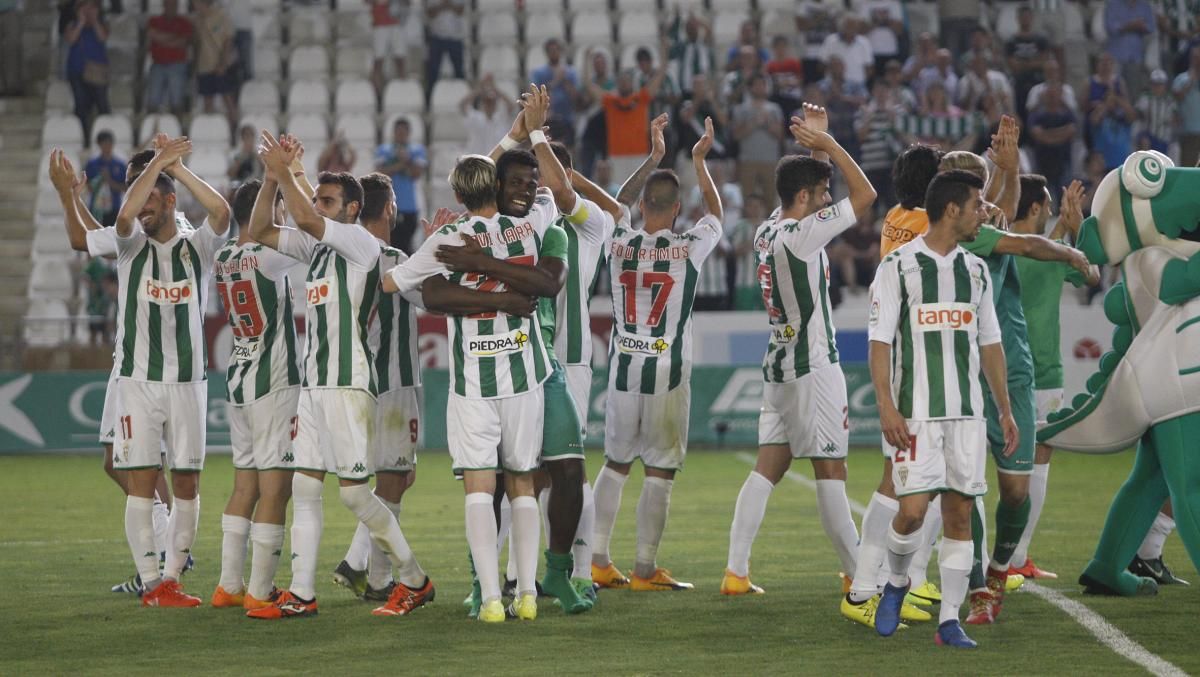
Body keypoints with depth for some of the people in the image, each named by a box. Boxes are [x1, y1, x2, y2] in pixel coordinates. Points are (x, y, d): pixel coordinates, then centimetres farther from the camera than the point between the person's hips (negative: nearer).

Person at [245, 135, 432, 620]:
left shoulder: (361, 243, -8)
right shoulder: (315, 247, 16)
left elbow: (305, 219, -22)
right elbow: (258, 231, 16)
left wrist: (286, 172, -12)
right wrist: (273, 177, 5)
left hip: (348, 381, -8)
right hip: (314, 381, 8)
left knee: (353, 491, -7)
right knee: (304, 488, 3)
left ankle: (415, 580, 4)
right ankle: (301, 594, 4)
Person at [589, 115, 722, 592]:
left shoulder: (618, 245, -2)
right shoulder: (689, 248, -8)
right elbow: (715, 213, 14)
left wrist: (654, 160, 32)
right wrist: (699, 161, 28)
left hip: (623, 370, 3)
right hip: (668, 373, -3)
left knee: (615, 463, 15)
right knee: (659, 472, 2)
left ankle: (598, 561, 15)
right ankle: (644, 570, 3)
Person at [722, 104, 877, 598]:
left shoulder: (767, 233, 8)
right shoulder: (799, 236, -17)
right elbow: (864, 195, -14)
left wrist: (819, 145, 18)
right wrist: (827, 144, -8)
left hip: (779, 363, 8)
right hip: (812, 367, -8)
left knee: (768, 466, 6)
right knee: (830, 471, -2)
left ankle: (736, 570, 1)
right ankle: (858, 573, 4)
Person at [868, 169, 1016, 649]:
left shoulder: (976, 270, 12)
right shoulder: (899, 266, -4)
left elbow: (989, 344, 18)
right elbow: (879, 342, -6)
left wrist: (1005, 409, 16)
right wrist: (886, 407, -16)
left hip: (967, 411, 5)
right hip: (916, 412, -5)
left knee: (960, 514, 2)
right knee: (913, 510, -13)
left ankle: (949, 621, 6)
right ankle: (896, 582, 17)